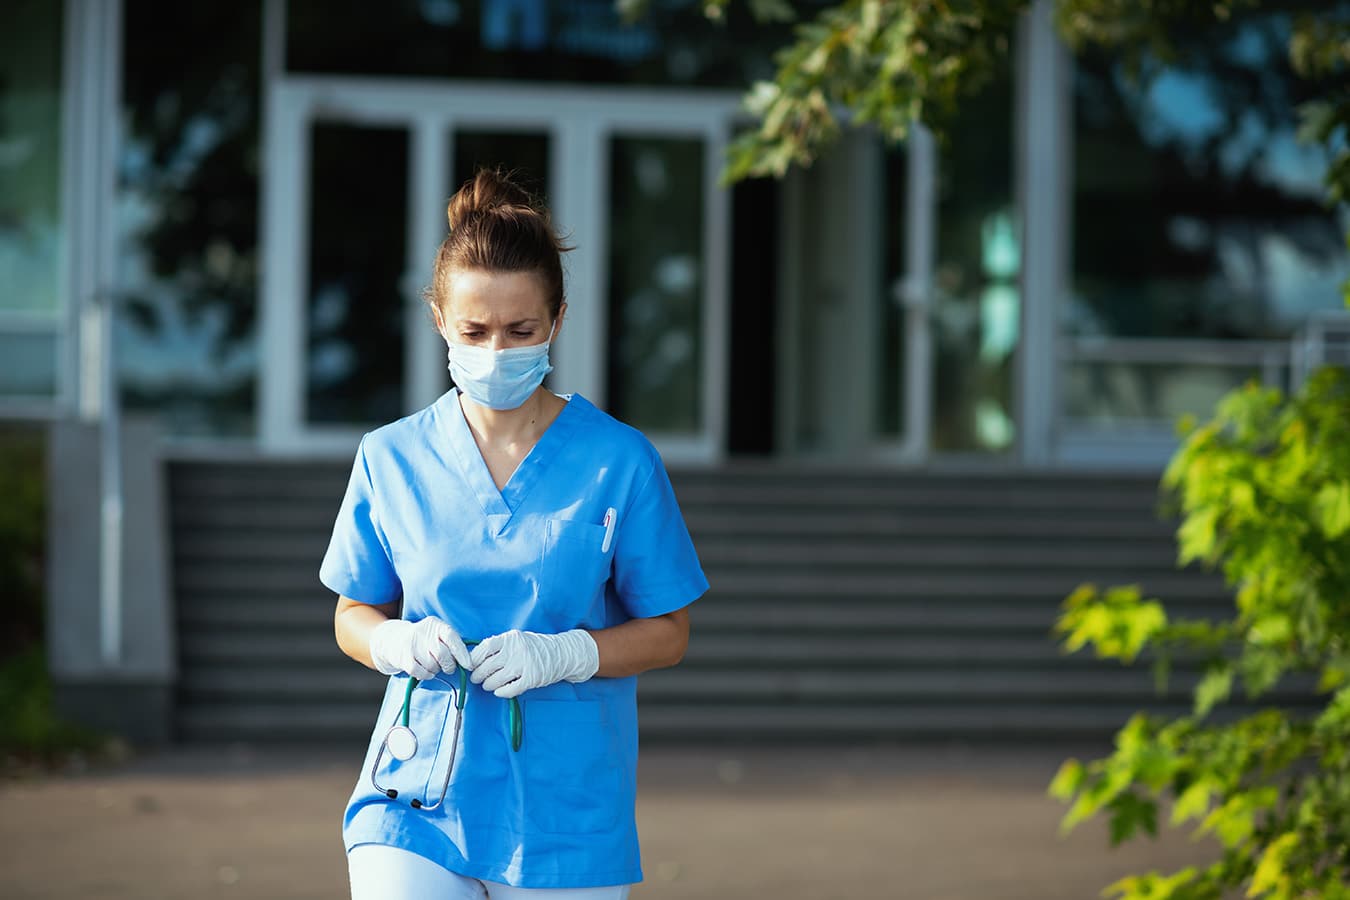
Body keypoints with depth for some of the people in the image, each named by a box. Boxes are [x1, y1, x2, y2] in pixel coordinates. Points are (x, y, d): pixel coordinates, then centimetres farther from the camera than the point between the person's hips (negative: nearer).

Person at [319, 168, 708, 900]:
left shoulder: (619, 462, -2)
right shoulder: (392, 458, 4)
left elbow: (667, 634, 3)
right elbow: (353, 616, 14)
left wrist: (562, 654, -15)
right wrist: (398, 641, -9)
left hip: (565, 813, 0)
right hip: (415, 796, 1)